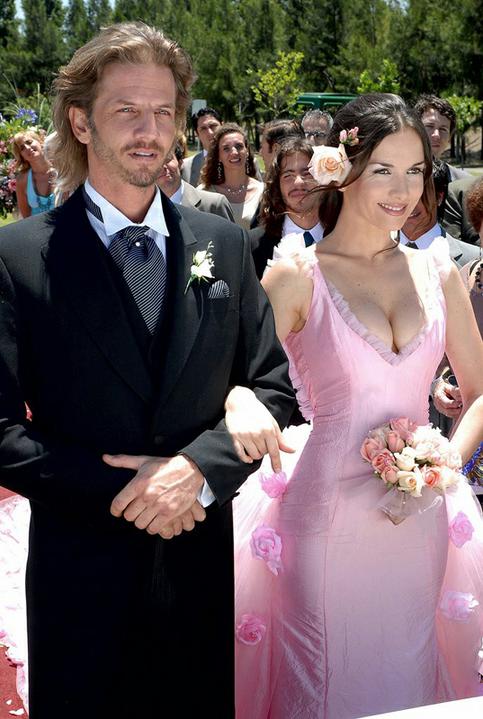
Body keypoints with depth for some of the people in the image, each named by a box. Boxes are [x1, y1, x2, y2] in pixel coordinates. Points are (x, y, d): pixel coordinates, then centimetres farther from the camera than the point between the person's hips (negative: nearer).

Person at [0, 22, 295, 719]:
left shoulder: (225, 244, 3)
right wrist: (122, 490, -17)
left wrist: (199, 467, -13)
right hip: (81, 574, -2)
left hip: (208, 564, 3)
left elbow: (273, 384, 3)